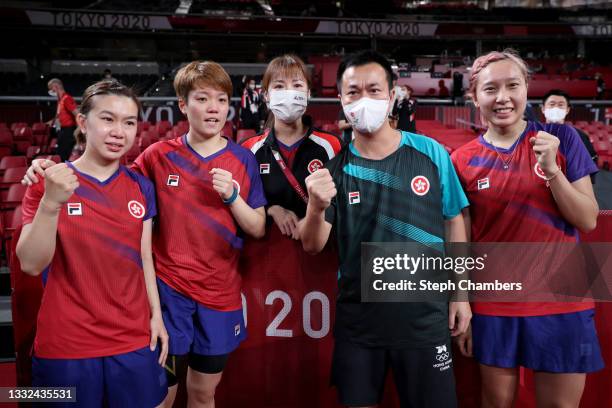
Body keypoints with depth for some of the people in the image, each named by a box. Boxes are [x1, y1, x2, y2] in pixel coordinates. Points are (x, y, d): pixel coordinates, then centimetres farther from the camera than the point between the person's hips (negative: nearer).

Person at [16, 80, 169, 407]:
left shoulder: (141, 187, 2)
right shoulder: (48, 183, -6)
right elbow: (32, 265, -15)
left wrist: (156, 315, 6)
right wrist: (51, 203, -28)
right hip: (65, 345, -2)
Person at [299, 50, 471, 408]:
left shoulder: (431, 153, -6)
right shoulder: (335, 168, -4)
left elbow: (453, 221, 4)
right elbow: (313, 246, -6)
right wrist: (316, 207, -27)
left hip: (424, 315, -1)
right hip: (357, 318, 1)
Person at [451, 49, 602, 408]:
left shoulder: (561, 138, -3)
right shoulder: (464, 160, -4)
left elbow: (589, 220, -5)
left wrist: (552, 169, -19)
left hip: (562, 303, 0)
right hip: (494, 307, 0)